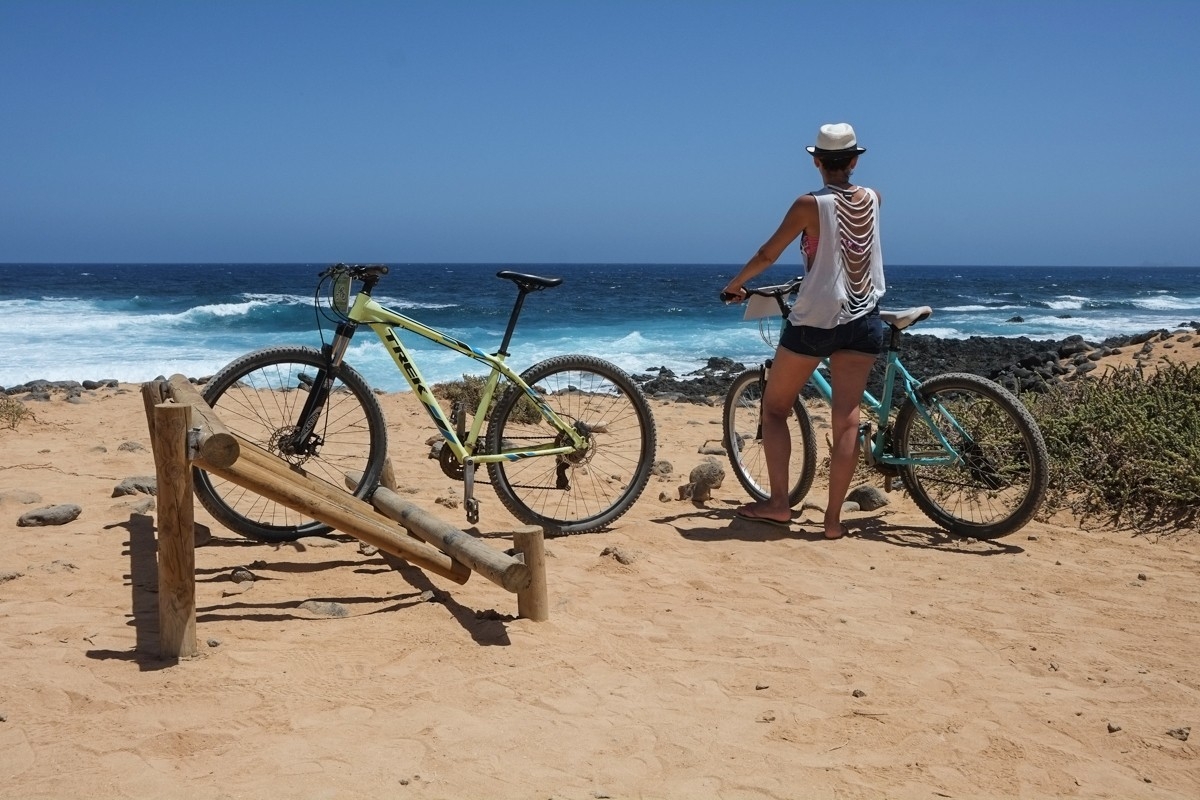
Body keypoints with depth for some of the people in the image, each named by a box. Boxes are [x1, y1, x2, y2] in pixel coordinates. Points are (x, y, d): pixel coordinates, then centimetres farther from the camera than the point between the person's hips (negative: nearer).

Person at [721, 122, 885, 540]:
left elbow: (768, 254, -2)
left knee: (775, 409, 10)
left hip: (814, 319, -4)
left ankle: (778, 503, 6)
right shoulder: (872, 199, 4)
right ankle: (833, 518, 1)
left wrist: (736, 283, 13)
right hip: (864, 321, 4)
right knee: (846, 418, 2)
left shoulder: (810, 205, -10)